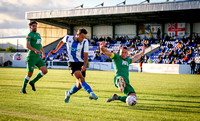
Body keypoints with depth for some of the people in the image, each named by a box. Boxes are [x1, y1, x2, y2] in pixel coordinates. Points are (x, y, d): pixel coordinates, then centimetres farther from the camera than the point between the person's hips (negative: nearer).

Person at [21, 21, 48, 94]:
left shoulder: (38, 34, 18)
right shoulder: (29, 35, -7)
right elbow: (27, 46, -21)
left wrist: (43, 52, 28)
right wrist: (35, 50, -35)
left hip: (38, 57, 7)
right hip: (31, 57, -7)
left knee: (45, 71, -8)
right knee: (30, 74, -3)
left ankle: (32, 82, 10)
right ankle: (23, 89, 16)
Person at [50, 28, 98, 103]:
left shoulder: (85, 42, -6)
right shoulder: (68, 38, -5)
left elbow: (86, 56, -9)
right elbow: (62, 41, 20)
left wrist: (84, 65, -25)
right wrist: (56, 50, 27)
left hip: (81, 64, 2)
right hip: (72, 63, -2)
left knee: (79, 85, 2)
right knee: (81, 79, -26)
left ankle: (68, 94, 29)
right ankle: (91, 93, -41)